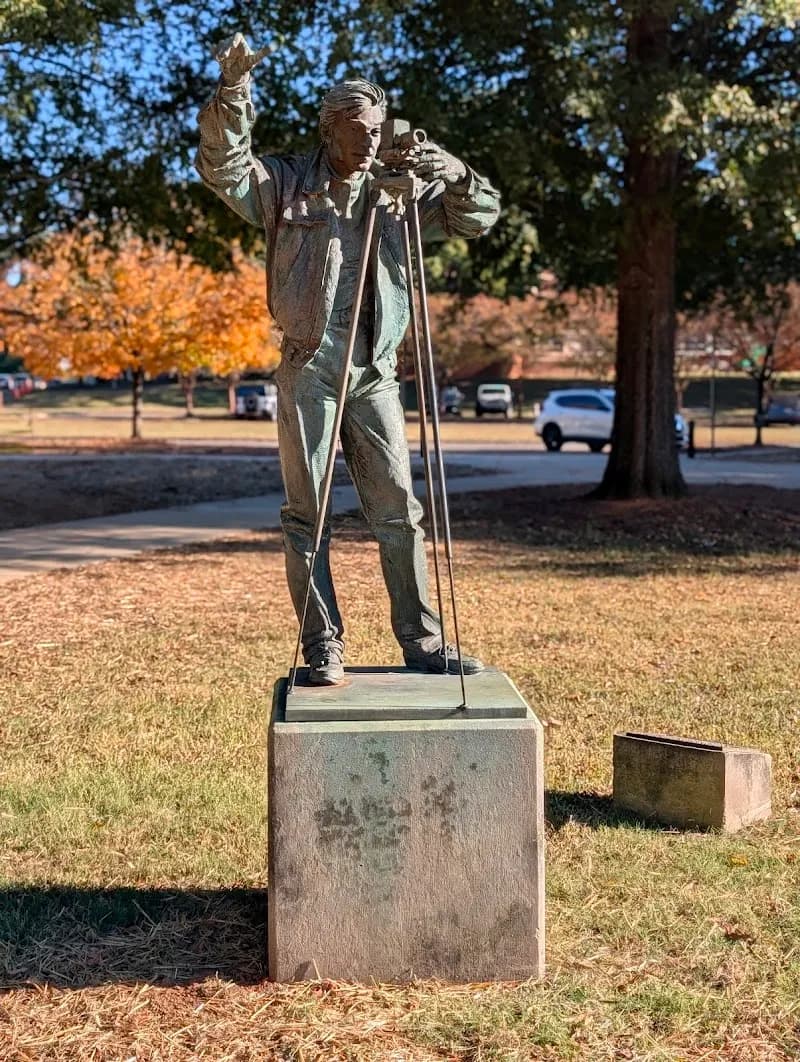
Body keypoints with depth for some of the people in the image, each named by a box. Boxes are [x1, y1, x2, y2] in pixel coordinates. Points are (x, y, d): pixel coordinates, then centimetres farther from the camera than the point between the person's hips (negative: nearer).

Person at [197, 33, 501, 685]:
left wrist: (455, 174, -9)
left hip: (375, 375, 3)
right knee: (308, 516, 0)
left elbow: (480, 217, 11)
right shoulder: (287, 184, 3)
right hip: (308, 373, -3)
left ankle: (423, 643, 13)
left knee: (399, 512, 5)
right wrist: (233, 89, -26)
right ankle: (323, 649, 7)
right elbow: (223, 167, -12)